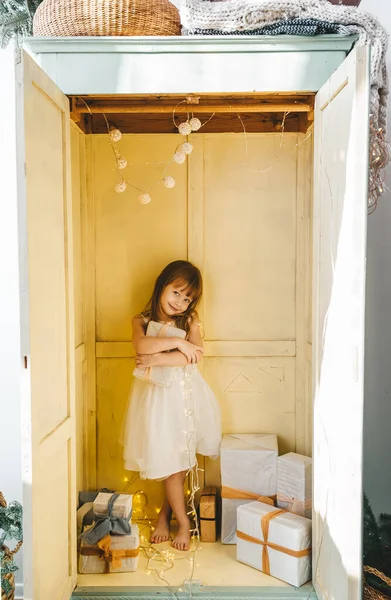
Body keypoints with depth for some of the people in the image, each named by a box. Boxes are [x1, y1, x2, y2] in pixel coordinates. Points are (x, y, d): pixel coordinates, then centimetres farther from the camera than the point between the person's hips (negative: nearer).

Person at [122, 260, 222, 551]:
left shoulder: (190, 321, 1)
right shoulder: (142, 320, 2)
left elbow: (195, 355, -16)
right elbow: (142, 346, -20)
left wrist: (156, 358, -19)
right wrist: (177, 342, -21)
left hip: (187, 393, 1)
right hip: (158, 396, -1)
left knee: (181, 460, 8)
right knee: (171, 461, 4)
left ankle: (165, 513, 31)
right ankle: (184, 523, 20)